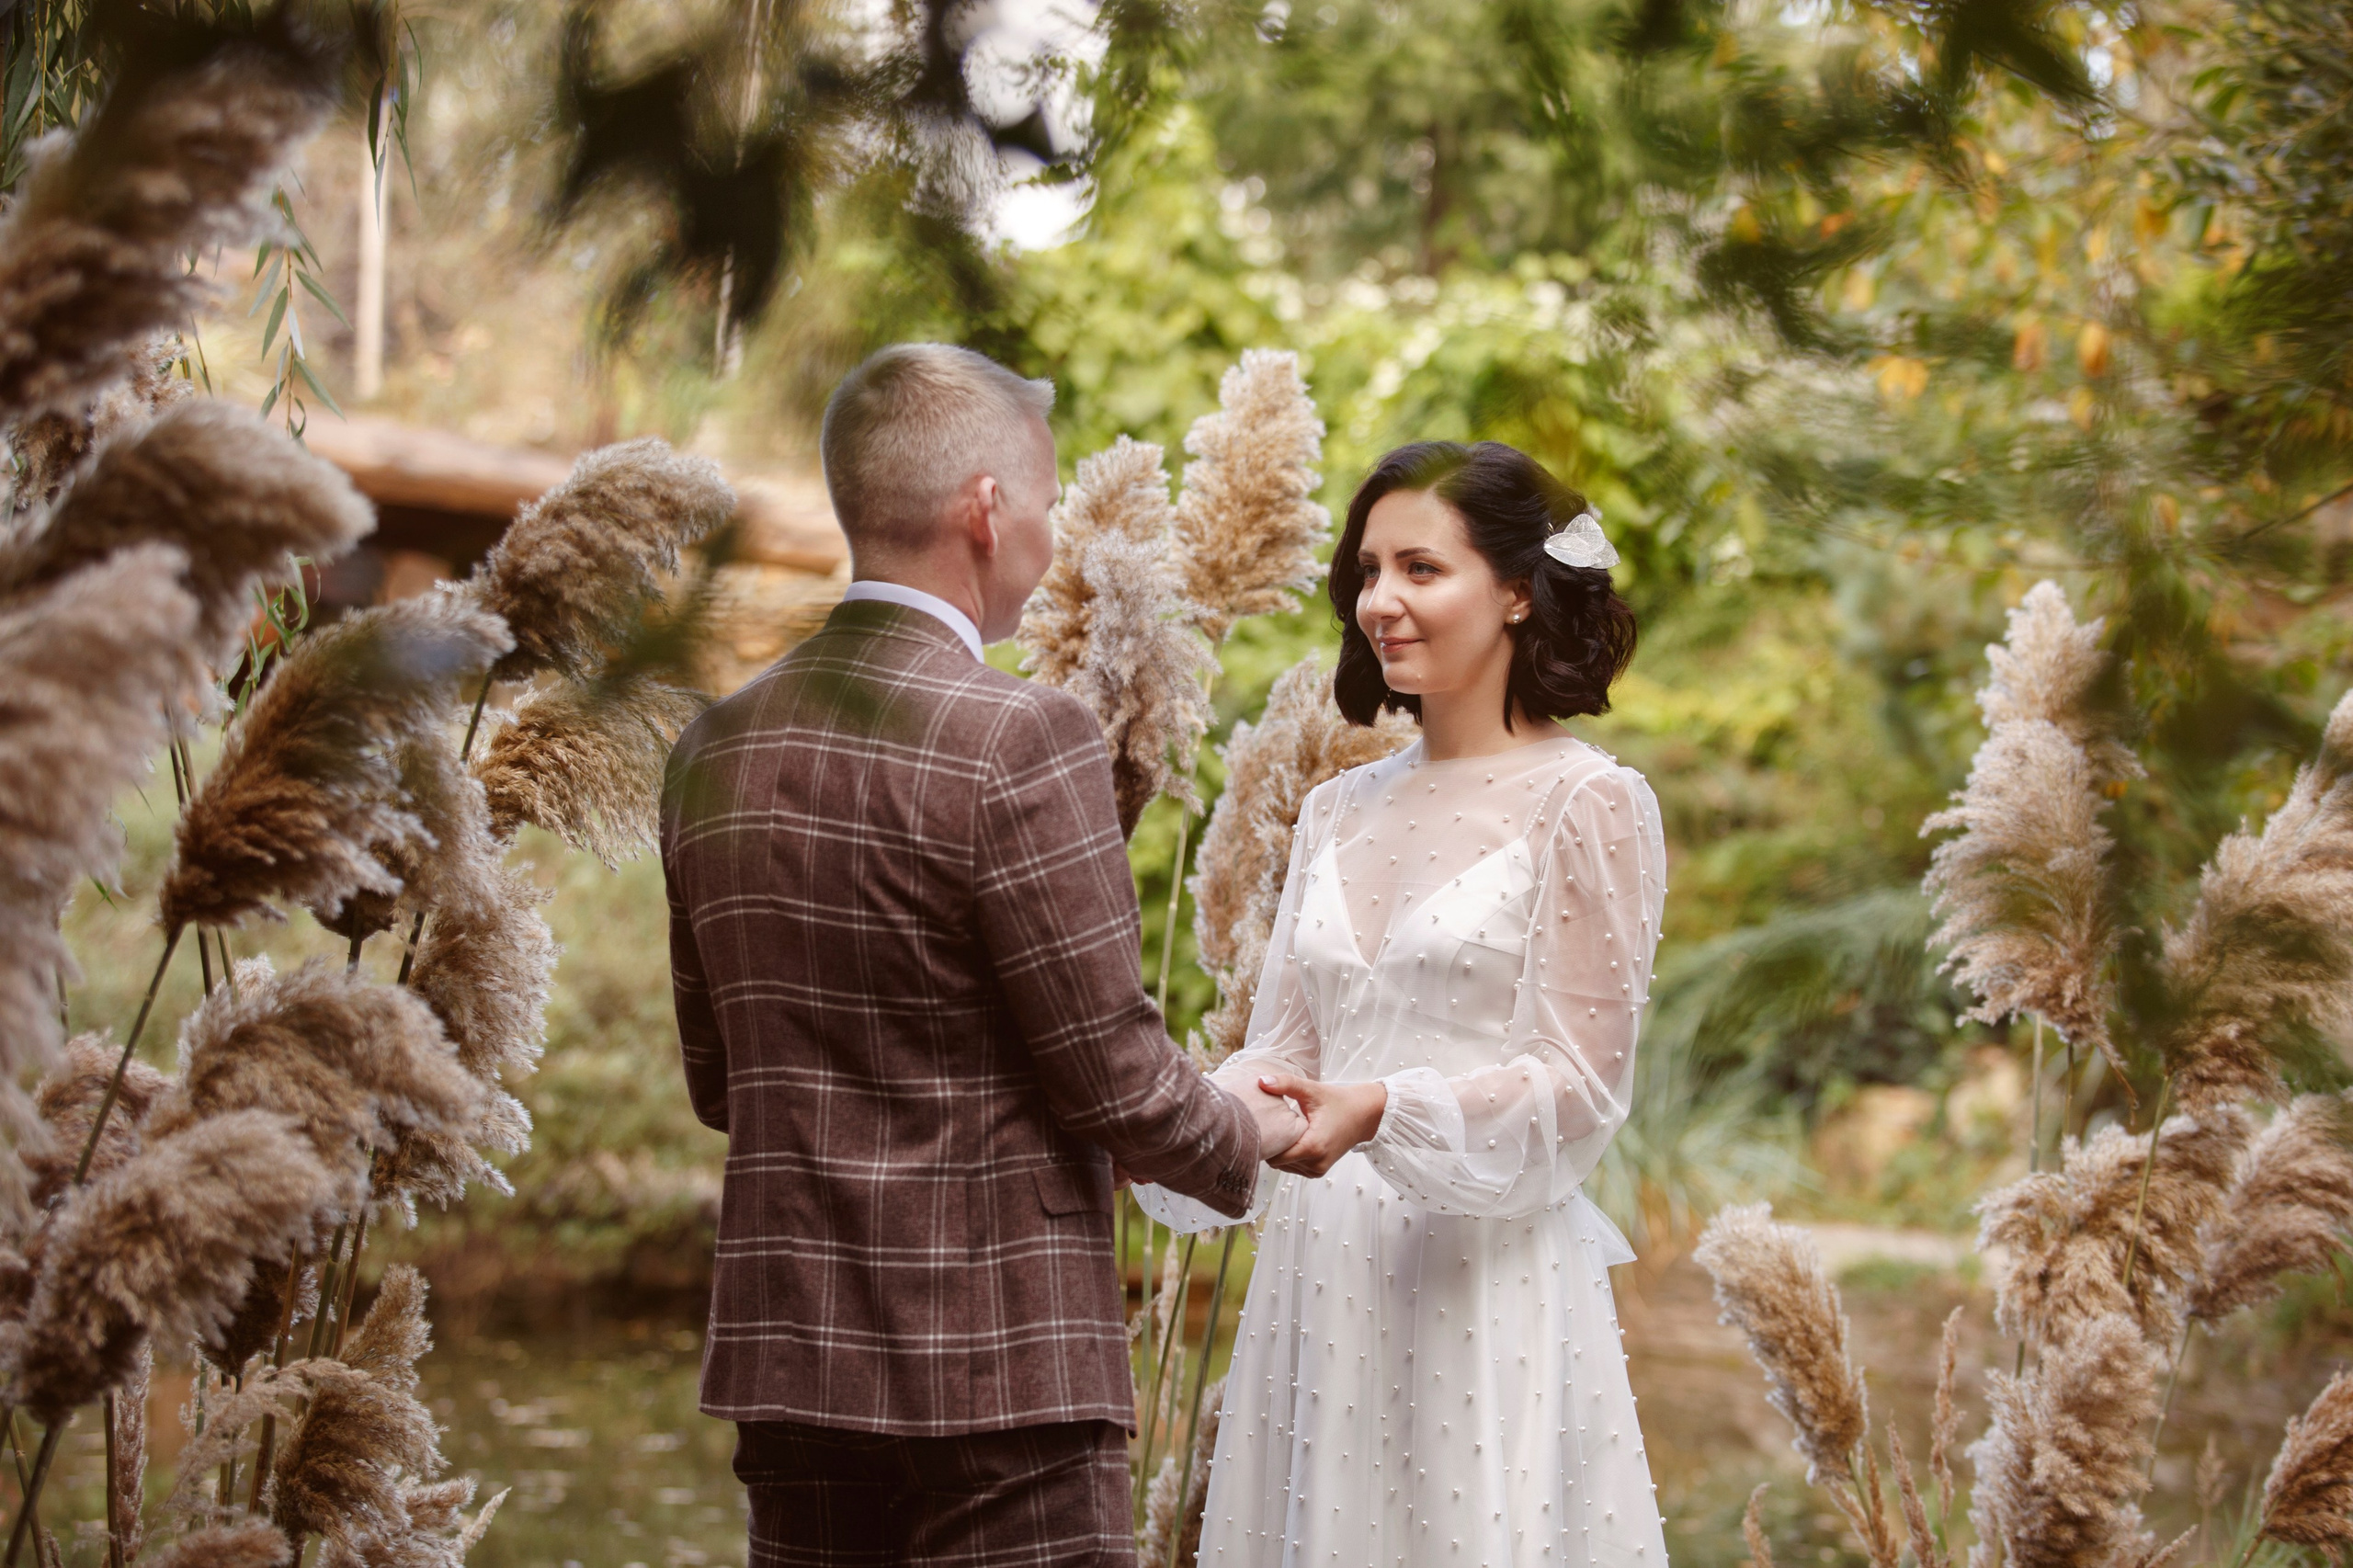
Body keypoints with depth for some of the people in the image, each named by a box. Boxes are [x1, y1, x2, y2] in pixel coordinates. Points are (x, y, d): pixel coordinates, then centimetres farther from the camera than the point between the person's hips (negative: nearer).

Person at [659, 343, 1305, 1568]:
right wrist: (1249, 1135, 7)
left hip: (785, 1350, 7)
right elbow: (1113, 1079, -12)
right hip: (998, 1372, -7)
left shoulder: (714, 749, 7)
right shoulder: (1020, 742, -14)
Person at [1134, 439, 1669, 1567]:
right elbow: (1282, 1052, 13)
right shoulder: (1339, 812, 14)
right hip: (1321, 1281, 6)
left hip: (1489, 1286, -5)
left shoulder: (1588, 805, -4)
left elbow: (1578, 1086, -8)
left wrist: (1381, 1112, -22)